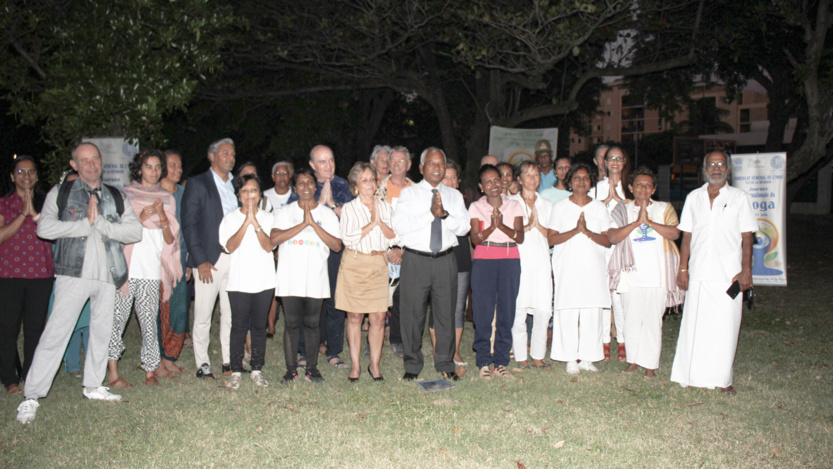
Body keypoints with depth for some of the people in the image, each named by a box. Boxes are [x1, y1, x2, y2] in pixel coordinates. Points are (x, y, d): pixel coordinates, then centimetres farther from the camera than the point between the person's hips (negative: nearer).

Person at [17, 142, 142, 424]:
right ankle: (31, 396, 3)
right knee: (56, 332, -6)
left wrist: (100, 223, -10)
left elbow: (135, 232, 0)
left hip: (108, 275, 3)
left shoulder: (116, 197, 13)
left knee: (102, 332, 11)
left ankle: (93, 386, 27)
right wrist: (86, 223, -9)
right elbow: (45, 228, -9)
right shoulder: (60, 193, 7)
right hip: (74, 273, -3)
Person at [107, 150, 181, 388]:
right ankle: (113, 372, 2)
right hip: (126, 267, -1)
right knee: (117, 317, -4)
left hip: (152, 270, 2)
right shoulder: (125, 195, 8)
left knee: (149, 320, -2)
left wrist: (162, 216, -8)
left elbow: (170, 238, 9)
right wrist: (140, 218, -11)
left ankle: (151, 369, 7)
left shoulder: (167, 199, 15)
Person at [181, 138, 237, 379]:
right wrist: (200, 260, -12)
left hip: (235, 258, 4)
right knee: (203, 315, 1)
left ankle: (229, 360, 18)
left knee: (232, 313, 8)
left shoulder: (236, 185, 15)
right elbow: (189, 225, -5)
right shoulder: (197, 184, 0)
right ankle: (202, 364, 12)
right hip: (210, 260, -4)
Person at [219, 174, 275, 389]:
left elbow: (269, 246, -7)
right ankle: (236, 371, 8)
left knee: (259, 326, 6)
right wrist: (246, 221, -16)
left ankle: (257, 369, 16)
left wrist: (256, 223, -17)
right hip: (239, 281, -1)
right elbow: (230, 246, -10)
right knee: (239, 326, 0)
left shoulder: (268, 217, 7)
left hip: (264, 281, 1)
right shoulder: (230, 218, 5)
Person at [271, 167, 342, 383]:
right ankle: (291, 369, 12)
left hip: (315, 280, 0)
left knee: (311, 324, 4)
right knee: (291, 324, 2)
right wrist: (303, 224, -13)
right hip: (290, 280, 0)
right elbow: (274, 238, -10)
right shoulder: (285, 212, 7)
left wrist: (314, 224, -11)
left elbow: (337, 245, -4)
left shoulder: (327, 213, 8)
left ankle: (312, 368, 16)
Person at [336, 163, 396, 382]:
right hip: (355, 264, -2)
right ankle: (355, 365, 13)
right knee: (355, 317, 3)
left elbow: (394, 237, 4)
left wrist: (381, 222, -11)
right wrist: (371, 224, -13)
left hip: (379, 265, 2)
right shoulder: (349, 208, 3)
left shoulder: (385, 207, 12)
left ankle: (375, 364, 12)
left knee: (378, 317, -1)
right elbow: (347, 238, -11)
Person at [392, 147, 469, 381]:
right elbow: (399, 226, -11)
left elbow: (463, 227, 2)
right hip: (416, 260, -2)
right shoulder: (409, 193, 3)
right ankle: (412, 365, 17)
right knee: (413, 313, 3)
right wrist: (430, 214, -16)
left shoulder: (454, 195, 13)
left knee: (446, 312, 7)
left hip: (445, 260, 3)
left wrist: (444, 214, -15)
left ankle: (445, 364, 21)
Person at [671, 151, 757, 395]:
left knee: (725, 327, 1)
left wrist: (746, 270, -5)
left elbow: (746, 238, 3)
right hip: (699, 273, 2)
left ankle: (722, 378, 12)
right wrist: (682, 268, 4)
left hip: (728, 274, -1)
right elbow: (687, 236, 10)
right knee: (695, 325, 3)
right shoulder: (694, 197, 10)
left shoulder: (739, 198, 5)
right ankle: (695, 376, 13)